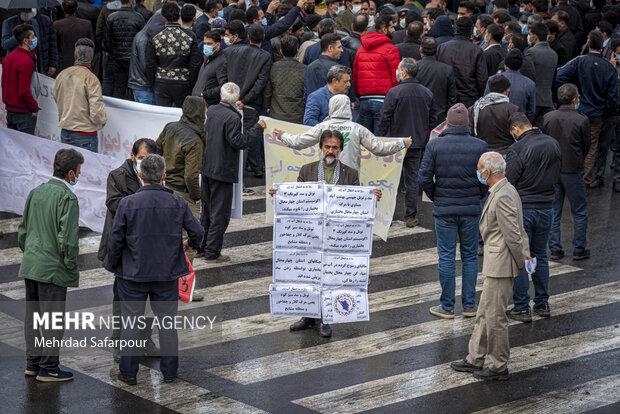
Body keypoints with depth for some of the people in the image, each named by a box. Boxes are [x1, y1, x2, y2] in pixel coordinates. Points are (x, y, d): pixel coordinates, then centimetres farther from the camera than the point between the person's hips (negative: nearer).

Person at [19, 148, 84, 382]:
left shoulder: (36, 192, 9)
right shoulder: (67, 198, -15)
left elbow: (22, 231, 15)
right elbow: (68, 238, -18)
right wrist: (73, 268, -8)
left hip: (30, 266, 8)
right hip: (52, 269, -8)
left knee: (33, 316, 15)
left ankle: (32, 363, 23)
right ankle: (48, 369, 5)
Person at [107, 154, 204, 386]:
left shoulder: (127, 204, -14)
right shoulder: (177, 204, -8)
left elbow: (115, 239, -10)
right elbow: (197, 231, -1)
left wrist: (113, 264, 7)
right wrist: (191, 244, 22)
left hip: (133, 273, -2)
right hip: (167, 273, 2)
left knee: (131, 322, 9)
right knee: (167, 322, 13)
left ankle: (128, 373, 14)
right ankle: (169, 371, 19)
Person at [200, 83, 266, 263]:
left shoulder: (212, 111, 4)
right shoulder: (232, 118, -20)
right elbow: (238, 142, -21)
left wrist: (233, 109, 28)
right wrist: (257, 128, -11)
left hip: (207, 167, 8)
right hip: (222, 171, -8)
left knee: (207, 210, 20)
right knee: (220, 213, 0)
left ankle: (202, 246, 29)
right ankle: (212, 253, 3)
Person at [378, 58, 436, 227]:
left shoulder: (394, 92, -13)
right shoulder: (427, 93, 3)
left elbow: (385, 119, -11)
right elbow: (433, 120, 9)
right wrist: (425, 142, 18)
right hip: (417, 144, 4)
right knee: (412, 179, 9)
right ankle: (410, 217, 9)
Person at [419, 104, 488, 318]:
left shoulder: (434, 145, -6)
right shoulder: (480, 146, -4)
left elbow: (424, 178, -7)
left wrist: (436, 198, 8)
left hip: (444, 211, -1)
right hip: (471, 210, 1)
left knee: (446, 258, 5)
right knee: (470, 256, 11)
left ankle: (447, 306, 11)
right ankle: (469, 305, 15)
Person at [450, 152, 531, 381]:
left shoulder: (503, 197, -22)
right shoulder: (504, 191, 12)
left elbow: (513, 234, -20)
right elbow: (519, 230, 16)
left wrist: (522, 261, -11)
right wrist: (525, 252, 11)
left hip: (500, 265, -11)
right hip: (495, 265, 11)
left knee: (495, 316, -1)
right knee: (484, 313, 16)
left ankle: (498, 366, 9)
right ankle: (476, 359, 25)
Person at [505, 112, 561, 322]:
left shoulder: (517, 149, -18)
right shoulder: (553, 144, 3)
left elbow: (509, 183, -16)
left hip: (522, 209, -6)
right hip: (546, 207, 6)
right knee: (540, 256, 17)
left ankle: (522, 308, 5)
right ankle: (542, 304, 22)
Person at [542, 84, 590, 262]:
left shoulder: (548, 117, -3)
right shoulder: (582, 120, -13)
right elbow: (586, 147, -2)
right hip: (573, 170, -3)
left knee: (553, 212, 11)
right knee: (579, 212, 10)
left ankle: (555, 249, 13)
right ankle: (579, 250, 12)